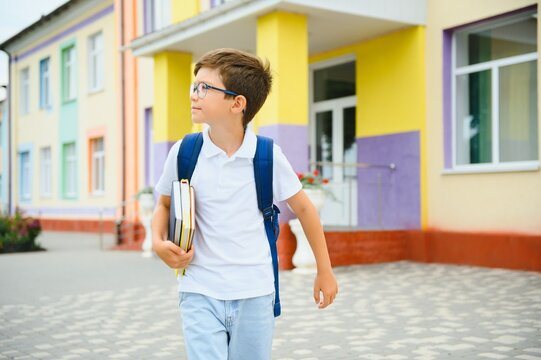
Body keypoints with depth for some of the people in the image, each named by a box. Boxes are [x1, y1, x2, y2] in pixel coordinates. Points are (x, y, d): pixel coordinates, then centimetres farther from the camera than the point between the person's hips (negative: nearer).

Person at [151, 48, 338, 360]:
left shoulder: (267, 155, -7)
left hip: (255, 296, 0)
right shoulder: (183, 152, -3)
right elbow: (165, 204, 14)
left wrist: (325, 270, 10)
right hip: (200, 295, 0)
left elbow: (303, 208, 6)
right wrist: (159, 242, -6)